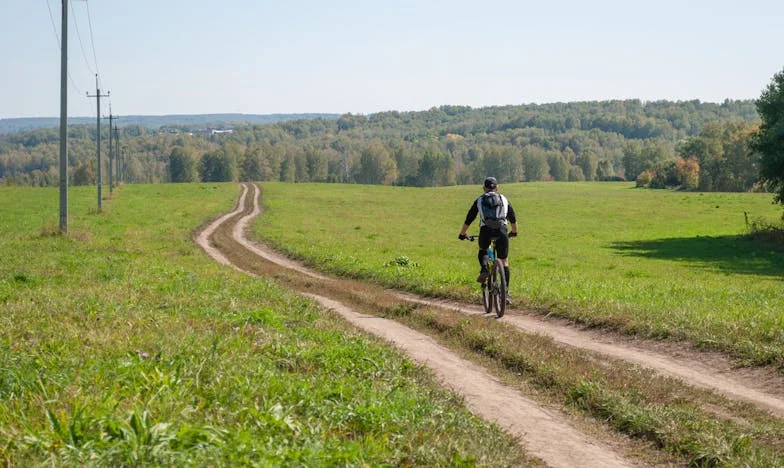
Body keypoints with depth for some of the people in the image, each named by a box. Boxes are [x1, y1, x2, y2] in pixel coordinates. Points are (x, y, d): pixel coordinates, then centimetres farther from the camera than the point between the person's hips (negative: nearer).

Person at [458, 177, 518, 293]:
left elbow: (468, 219, 20)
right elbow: (513, 219, 27)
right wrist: (514, 232, 44)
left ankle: (484, 269, -2)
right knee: (503, 261, 9)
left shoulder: (479, 200, 18)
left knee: (483, 250, 28)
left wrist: (462, 234, 33)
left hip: (486, 230, -1)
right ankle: (506, 290, 2)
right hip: (502, 231, 1)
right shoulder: (504, 200, 21)